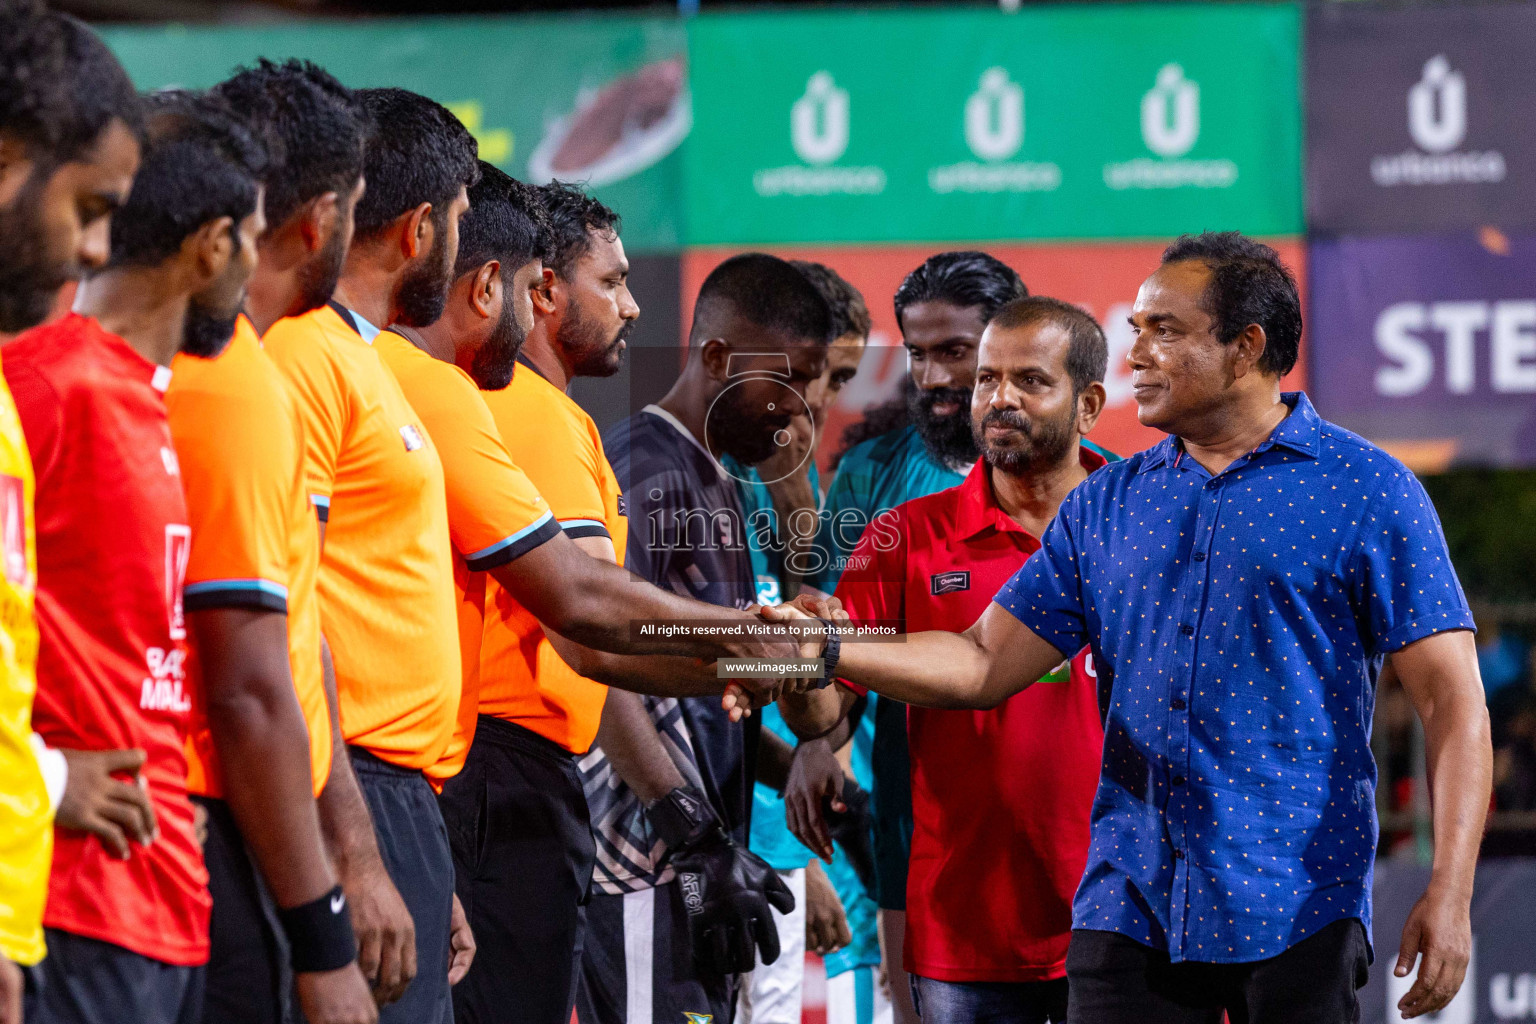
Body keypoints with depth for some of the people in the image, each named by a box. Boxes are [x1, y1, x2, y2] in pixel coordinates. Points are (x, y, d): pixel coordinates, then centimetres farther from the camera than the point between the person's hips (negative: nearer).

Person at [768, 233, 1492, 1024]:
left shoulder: (1367, 491, 0)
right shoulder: (1106, 503, 14)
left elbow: (1452, 700, -4)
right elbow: (984, 664, 12)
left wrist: (1449, 892, -14)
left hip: (1297, 915, -4)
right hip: (1127, 910, 4)